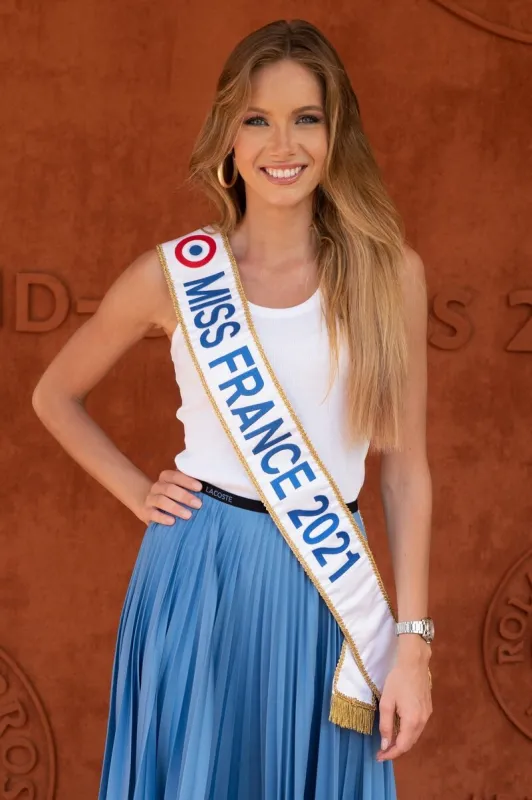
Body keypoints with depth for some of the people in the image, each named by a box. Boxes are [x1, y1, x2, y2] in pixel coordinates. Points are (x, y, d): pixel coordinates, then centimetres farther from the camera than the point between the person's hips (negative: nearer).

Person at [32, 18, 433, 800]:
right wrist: (138, 493, 1)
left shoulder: (389, 272, -2)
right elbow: (55, 396, 13)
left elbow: (405, 467, 0)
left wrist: (413, 642, -2)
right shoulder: (172, 273, -3)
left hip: (329, 582, 1)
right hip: (199, 570, 0)